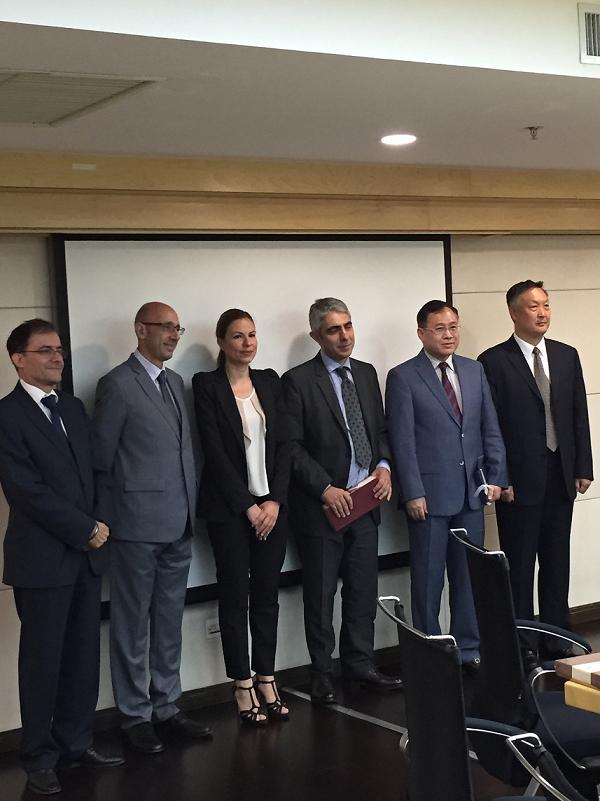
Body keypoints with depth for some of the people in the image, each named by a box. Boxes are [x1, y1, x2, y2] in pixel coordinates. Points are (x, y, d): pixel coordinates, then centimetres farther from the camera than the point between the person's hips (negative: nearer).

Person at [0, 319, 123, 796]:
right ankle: (40, 758, 17)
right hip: (42, 556, -6)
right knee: (43, 660, 4)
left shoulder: (73, 408, 13)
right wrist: (86, 529, -12)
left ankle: (75, 743, 24)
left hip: (86, 553, 6)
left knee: (83, 656, 11)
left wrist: (98, 527, -1)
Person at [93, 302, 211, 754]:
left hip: (179, 525, 7)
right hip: (139, 526, -7)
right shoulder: (117, 385, -9)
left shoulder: (175, 382, 13)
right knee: (133, 623, 4)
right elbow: (100, 459, -6)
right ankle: (136, 715, 15)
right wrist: (111, 518, -3)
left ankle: (166, 706, 25)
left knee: (170, 620, 14)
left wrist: (192, 506, 10)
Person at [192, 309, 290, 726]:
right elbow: (215, 452, -9)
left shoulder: (270, 381, 9)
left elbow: (284, 444, 5)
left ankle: (267, 678, 18)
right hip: (230, 507, -4)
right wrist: (247, 506, -12)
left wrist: (275, 501, -5)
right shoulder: (207, 385, -4)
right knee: (235, 595, 4)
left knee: (267, 593, 8)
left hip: (272, 505, 4)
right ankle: (243, 686, 12)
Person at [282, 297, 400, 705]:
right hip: (322, 504, -5)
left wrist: (383, 464, -2)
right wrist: (325, 488, -17)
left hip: (365, 500, 5)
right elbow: (292, 446, -10)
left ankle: (360, 661, 24)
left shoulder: (366, 373, 10)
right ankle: (323, 672, 15)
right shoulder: (298, 381, -8)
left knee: (363, 589, 12)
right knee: (321, 593, 5)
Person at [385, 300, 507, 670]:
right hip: (430, 494, -4)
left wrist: (496, 476, 4)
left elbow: (491, 428, 12)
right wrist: (413, 493, -12)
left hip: (472, 491, 5)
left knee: (469, 574, 11)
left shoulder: (475, 370, 10)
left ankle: (469, 648, 22)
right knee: (428, 580, 4)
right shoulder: (403, 378, -5)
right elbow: (403, 440, -8)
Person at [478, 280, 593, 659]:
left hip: (561, 476, 5)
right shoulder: (494, 361, -7)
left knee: (557, 562, 12)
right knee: (520, 566, 3)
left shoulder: (567, 356, 8)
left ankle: (557, 640, 23)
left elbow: (579, 415, 9)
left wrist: (583, 468, 4)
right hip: (519, 481, -5)